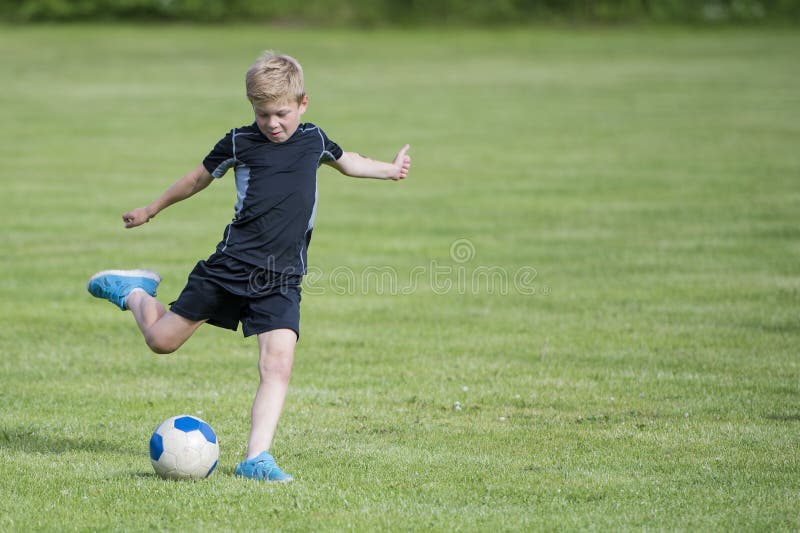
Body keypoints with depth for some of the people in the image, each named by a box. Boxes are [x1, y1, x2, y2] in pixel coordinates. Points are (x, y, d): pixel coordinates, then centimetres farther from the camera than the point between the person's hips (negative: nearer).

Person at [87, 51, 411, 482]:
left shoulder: (314, 140, 7)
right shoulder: (240, 143, -1)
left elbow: (345, 161, 31)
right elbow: (201, 176, 14)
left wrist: (390, 169, 35)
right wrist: (151, 210, 23)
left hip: (282, 278, 2)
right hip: (231, 265, -1)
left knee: (278, 364, -16)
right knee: (161, 340, 3)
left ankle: (256, 458, -15)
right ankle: (134, 292, 35)